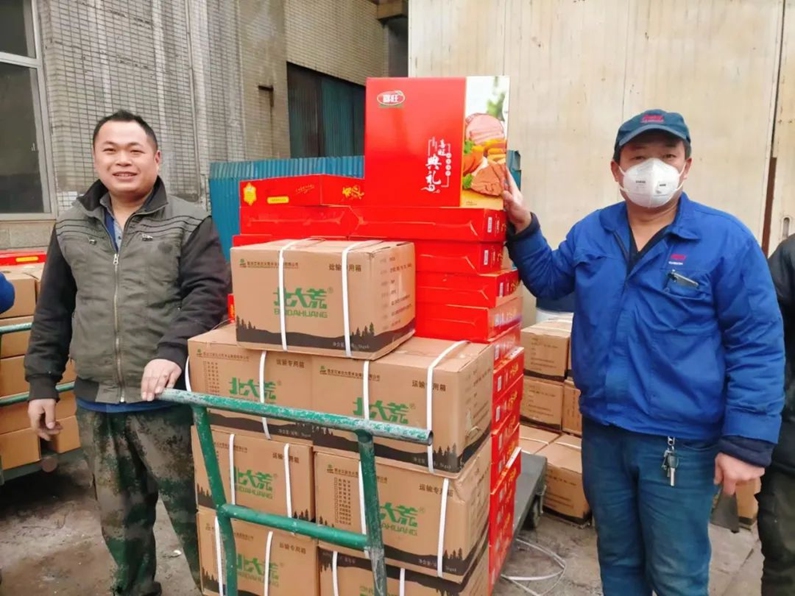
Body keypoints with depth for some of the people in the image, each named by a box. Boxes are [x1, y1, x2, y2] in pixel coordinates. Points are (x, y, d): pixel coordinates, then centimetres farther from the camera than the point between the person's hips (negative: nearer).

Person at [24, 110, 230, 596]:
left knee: (192, 510, 6)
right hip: (95, 402, 5)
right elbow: (53, 312, 14)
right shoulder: (71, 229, 11)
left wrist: (173, 352, -27)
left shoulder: (189, 223, -3)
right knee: (119, 516, 21)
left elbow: (207, 294, -13)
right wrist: (42, 383, 12)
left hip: (168, 399, -5)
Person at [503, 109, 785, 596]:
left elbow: (758, 347, -10)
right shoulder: (590, 233, 2)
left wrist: (747, 443, -14)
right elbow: (551, 284, 18)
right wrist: (524, 228, 4)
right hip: (602, 430, 4)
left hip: (681, 443, -4)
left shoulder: (727, 240, -11)